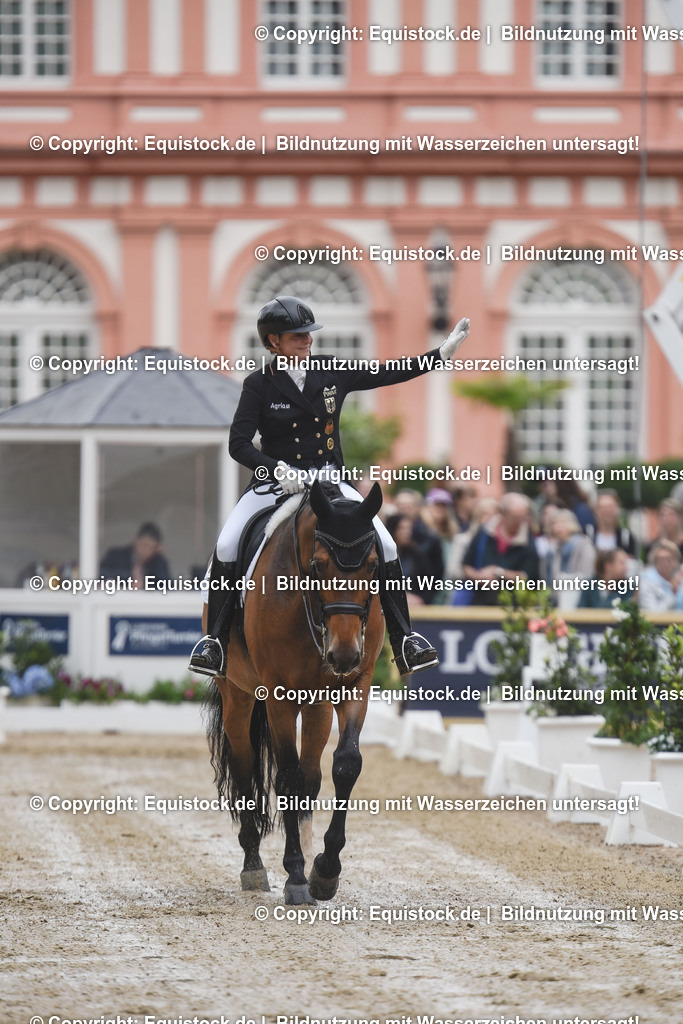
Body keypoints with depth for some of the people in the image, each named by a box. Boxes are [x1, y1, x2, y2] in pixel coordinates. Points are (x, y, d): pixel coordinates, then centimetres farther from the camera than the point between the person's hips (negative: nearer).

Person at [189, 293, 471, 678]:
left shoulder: (332, 374, 6)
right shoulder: (259, 385, -3)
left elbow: (388, 374, 12)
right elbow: (239, 443, -7)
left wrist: (443, 353, 8)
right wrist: (277, 469, -23)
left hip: (329, 480, 2)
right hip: (276, 482, -2)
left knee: (385, 546, -15)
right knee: (227, 548, -23)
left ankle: (403, 640, -5)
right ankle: (216, 638, -10)